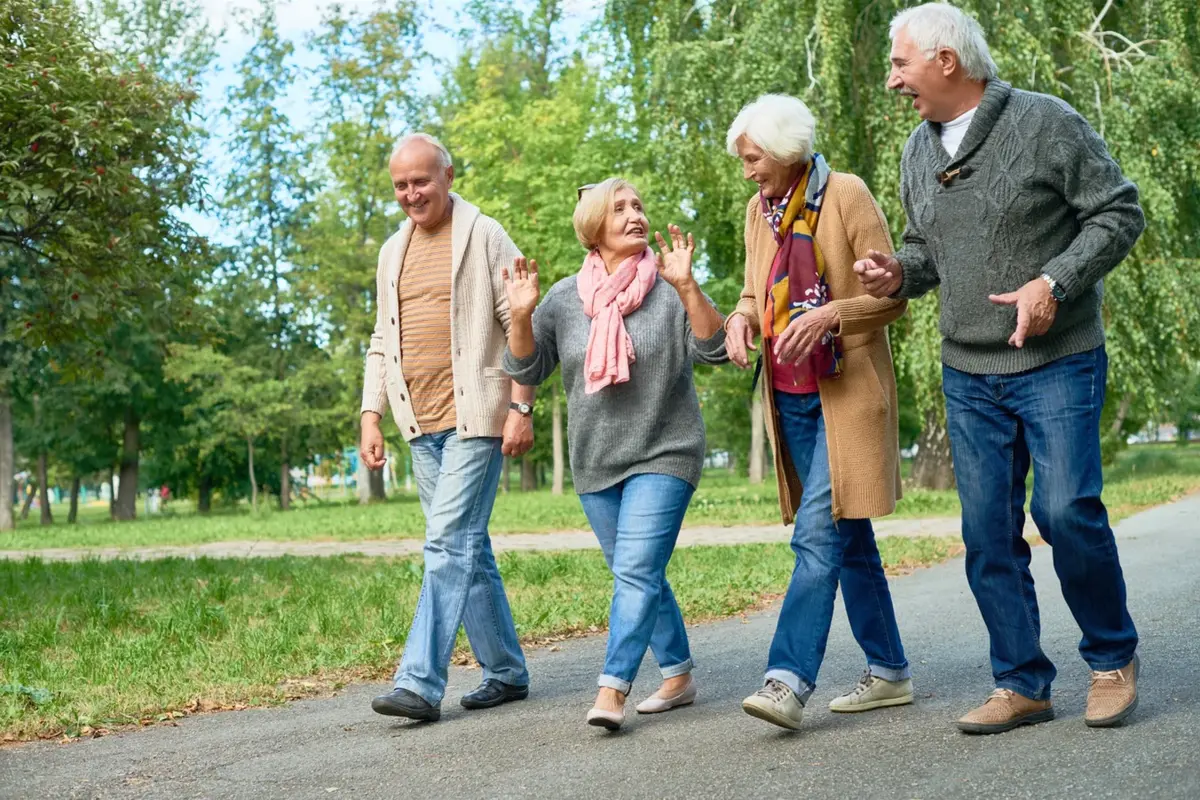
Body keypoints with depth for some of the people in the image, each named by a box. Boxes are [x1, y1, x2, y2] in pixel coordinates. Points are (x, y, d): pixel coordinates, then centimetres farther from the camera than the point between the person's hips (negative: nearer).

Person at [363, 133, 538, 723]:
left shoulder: (485, 238, -2)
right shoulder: (393, 252, 16)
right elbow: (382, 342, 20)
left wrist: (521, 408, -12)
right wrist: (371, 415, 11)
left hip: (475, 416, -7)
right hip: (422, 424, 7)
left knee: (449, 543, -13)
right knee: (468, 549, 10)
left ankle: (420, 683, -13)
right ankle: (505, 672, 20)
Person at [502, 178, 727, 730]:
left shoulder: (668, 289, -5)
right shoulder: (565, 297, 3)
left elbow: (713, 350, -16)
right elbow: (527, 370, 2)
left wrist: (687, 286, -28)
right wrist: (521, 316, -15)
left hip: (664, 456, -4)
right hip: (595, 464, 5)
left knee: (636, 571, -16)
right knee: (639, 577, 13)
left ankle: (612, 690, -18)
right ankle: (678, 676, 27)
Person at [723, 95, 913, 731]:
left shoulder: (846, 195, -8)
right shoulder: (759, 211, 11)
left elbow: (892, 295, -8)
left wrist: (829, 313, -24)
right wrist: (742, 317, -1)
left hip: (846, 393, -7)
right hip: (790, 396, 7)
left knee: (819, 534, -14)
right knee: (848, 538, 12)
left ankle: (788, 680, -17)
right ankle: (889, 671, 21)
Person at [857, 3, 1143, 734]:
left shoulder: (1045, 123, -8)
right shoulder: (919, 151, 10)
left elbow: (1119, 212, -7)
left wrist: (1054, 283, -19)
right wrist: (900, 273, -2)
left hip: (1058, 363, -5)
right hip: (969, 375, 6)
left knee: (1066, 509, -13)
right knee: (988, 531, 3)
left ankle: (1114, 658, 11)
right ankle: (1023, 685, 14)